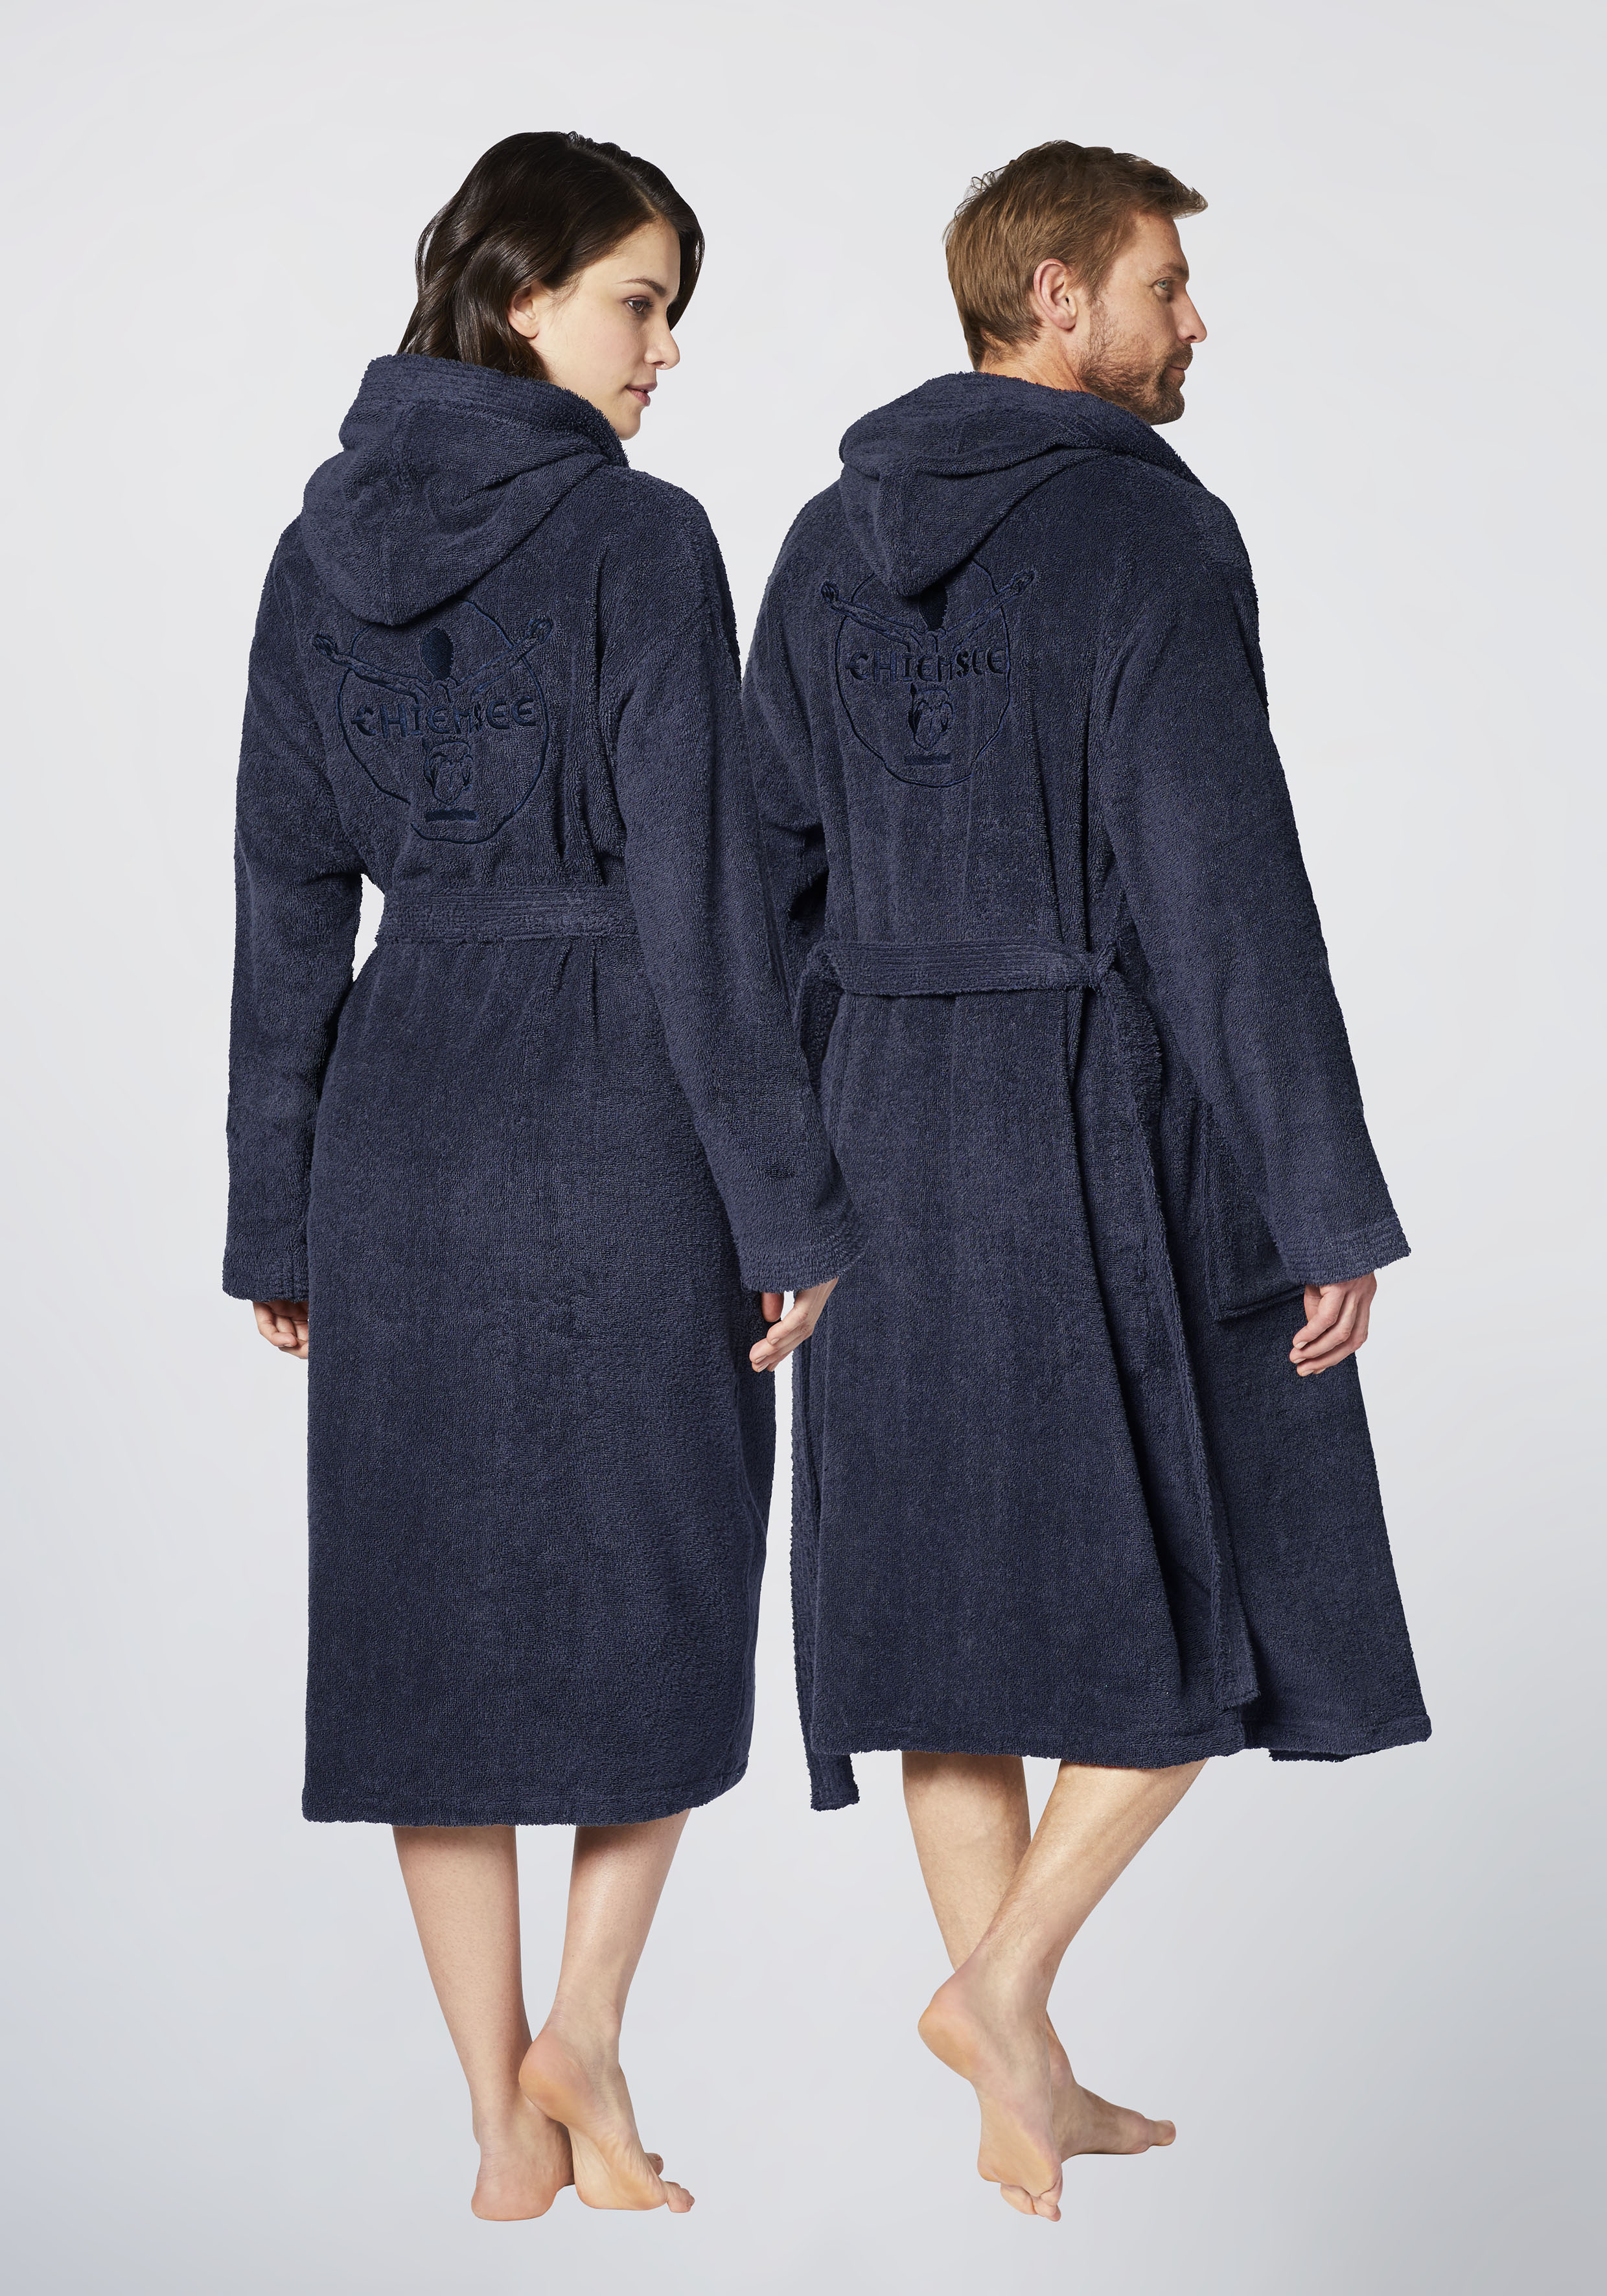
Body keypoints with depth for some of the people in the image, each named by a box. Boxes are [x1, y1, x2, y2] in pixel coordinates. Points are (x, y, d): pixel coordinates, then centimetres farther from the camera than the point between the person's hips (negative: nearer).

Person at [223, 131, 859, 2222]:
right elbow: (697, 893, -14)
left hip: (401, 1111, 5)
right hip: (620, 1109, -5)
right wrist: (790, 1201, -8)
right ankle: (580, 2037, 11)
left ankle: (505, 2118, 16)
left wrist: (275, 1213, 10)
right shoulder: (640, 542, -10)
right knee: (656, 1580, 14)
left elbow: (288, 899, 6)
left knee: (436, 1602, 9)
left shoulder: (321, 550, 6)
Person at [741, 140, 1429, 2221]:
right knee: (1231, 1574, 10)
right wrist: (1334, 1205, -14)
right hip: (1131, 1118, -6)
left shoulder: (832, 543, 9)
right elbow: (1225, 887, -18)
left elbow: (772, 876, 9)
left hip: (903, 1115, 6)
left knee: (959, 1584, 11)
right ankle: (1001, 1975, 1)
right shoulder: (1156, 532, -11)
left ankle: (1027, 2093, 16)